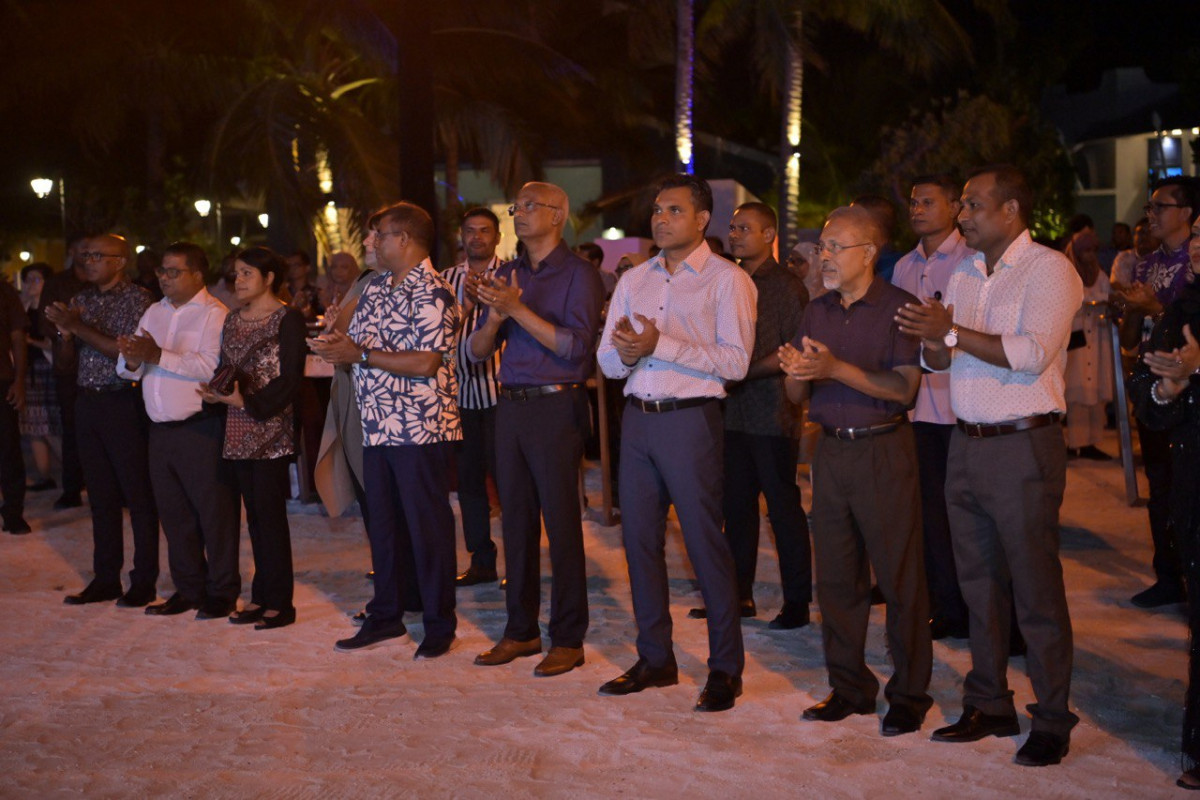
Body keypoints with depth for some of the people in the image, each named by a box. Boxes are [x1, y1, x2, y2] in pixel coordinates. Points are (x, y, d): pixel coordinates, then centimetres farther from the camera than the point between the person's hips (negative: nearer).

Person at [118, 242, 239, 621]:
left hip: (201, 429, -7)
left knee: (214, 511, -1)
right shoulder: (155, 312, 17)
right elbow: (127, 369, 14)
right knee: (173, 513, 13)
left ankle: (223, 592, 9)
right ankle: (188, 589, 24)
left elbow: (210, 365, -22)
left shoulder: (214, 313, -6)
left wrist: (158, 356, -21)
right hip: (161, 429, 7)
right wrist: (132, 360, -9)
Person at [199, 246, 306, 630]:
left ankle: (279, 602, 2)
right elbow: (225, 369, 18)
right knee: (254, 512, 10)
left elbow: (290, 379, -12)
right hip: (238, 431, 7)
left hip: (270, 427, -7)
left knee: (270, 511, -5)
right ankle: (261, 596, 17)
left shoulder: (287, 319, -6)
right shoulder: (232, 320, 16)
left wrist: (247, 401, -18)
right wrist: (215, 391, -2)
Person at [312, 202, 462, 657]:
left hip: (420, 429, -8)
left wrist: (360, 354, -16)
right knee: (383, 523, 14)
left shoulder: (431, 293, -12)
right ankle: (385, 617, 25)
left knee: (428, 526, 0)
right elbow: (355, 343, 19)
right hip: (378, 427, 8)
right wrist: (336, 347, -5)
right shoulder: (376, 288, 15)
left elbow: (426, 364, -20)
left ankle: (440, 625, 11)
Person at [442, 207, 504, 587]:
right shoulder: (448, 279, 13)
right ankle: (481, 561, 19)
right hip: (461, 389, 5)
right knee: (468, 477, 9)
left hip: (499, 388, -5)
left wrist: (487, 300, -29)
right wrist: (463, 308, -11)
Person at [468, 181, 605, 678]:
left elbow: (575, 345, -16)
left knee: (561, 522, -4)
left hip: (556, 408, -6)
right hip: (511, 407, 6)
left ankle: (568, 639, 5)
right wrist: (494, 316, -9)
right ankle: (521, 631, 20)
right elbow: (476, 351, 11)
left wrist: (517, 309, -19)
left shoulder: (578, 274, -3)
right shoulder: (508, 275, 15)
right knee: (516, 521, 10)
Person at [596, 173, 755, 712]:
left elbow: (736, 361, -14)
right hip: (637, 419, 6)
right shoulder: (633, 280, 16)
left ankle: (725, 668, 8)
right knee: (639, 539, 9)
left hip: (690, 420, -6)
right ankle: (654, 659, 21)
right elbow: (607, 360, 14)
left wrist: (660, 345, -18)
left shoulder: (727, 280, -2)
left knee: (705, 541, -3)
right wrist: (626, 353, -10)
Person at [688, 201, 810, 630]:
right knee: (736, 506, 11)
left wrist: (745, 372, -15)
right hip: (733, 413, 7)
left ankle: (797, 601, 7)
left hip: (773, 414, -6)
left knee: (784, 507, -1)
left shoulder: (785, 285, -5)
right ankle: (739, 594, 20)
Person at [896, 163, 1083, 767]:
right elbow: (940, 360, 15)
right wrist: (933, 341, -8)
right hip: (966, 443, 7)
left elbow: (1033, 352, -21)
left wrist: (954, 331, -20)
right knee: (979, 583, 13)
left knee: (1036, 590, -1)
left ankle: (1052, 722, 9)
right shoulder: (964, 275, 14)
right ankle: (988, 706, 24)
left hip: (1024, 446, -7)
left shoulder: (1048, 270, -8)